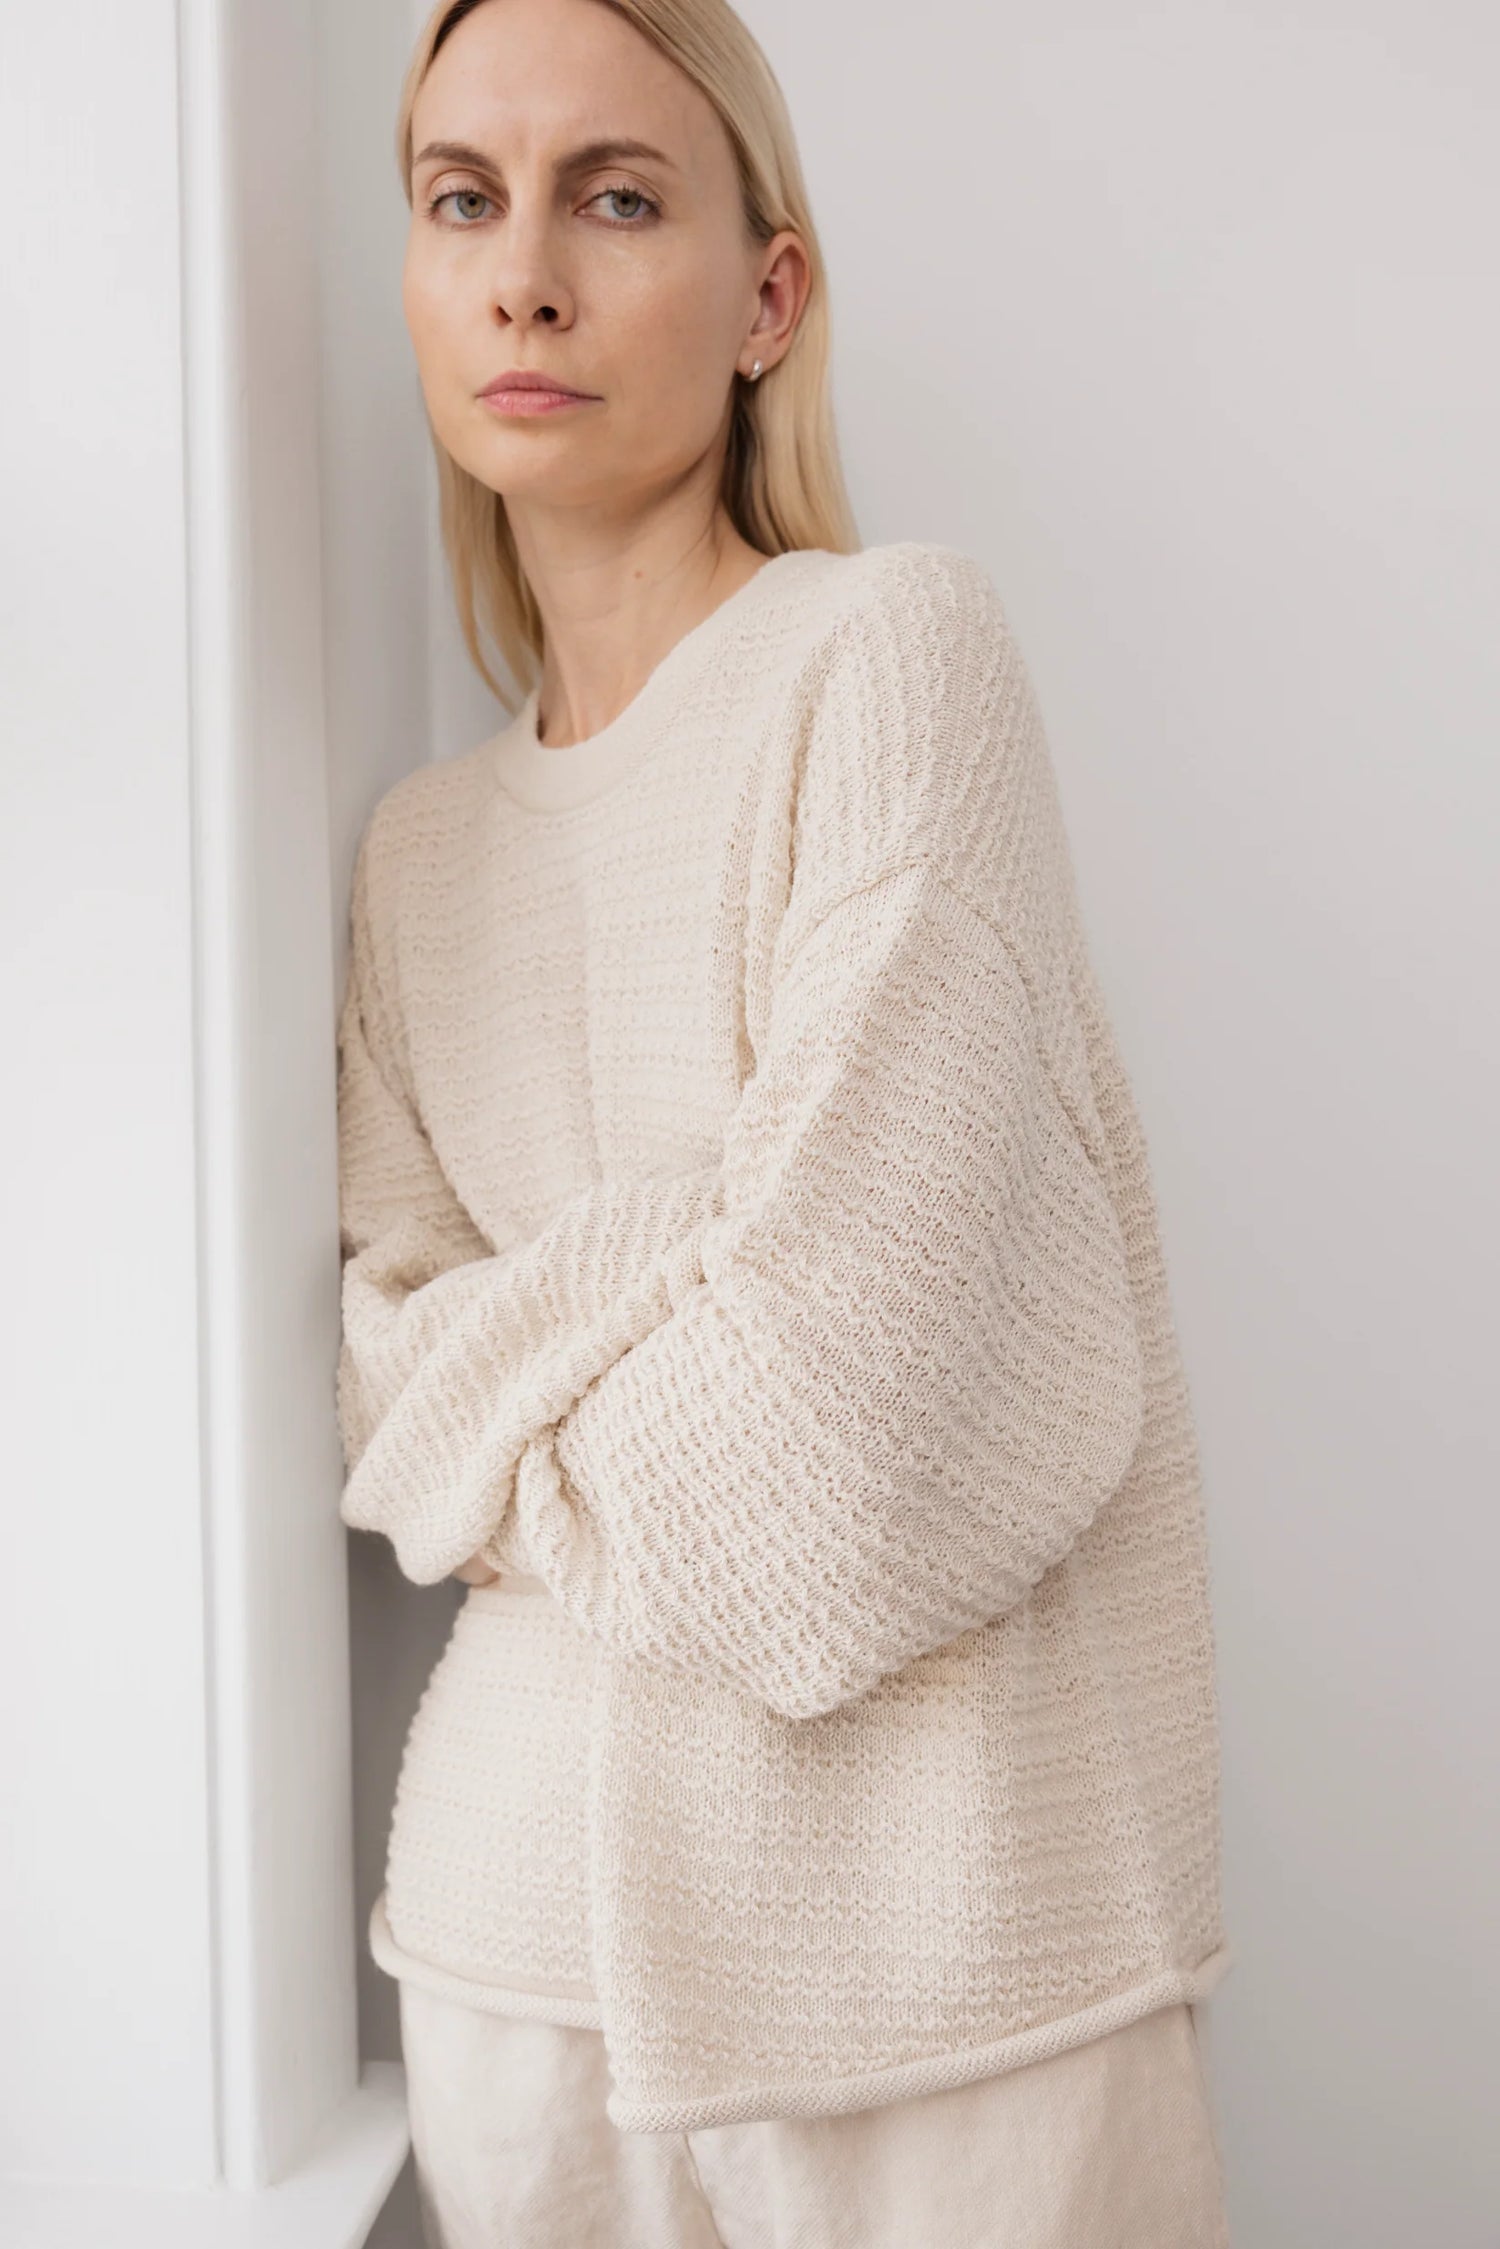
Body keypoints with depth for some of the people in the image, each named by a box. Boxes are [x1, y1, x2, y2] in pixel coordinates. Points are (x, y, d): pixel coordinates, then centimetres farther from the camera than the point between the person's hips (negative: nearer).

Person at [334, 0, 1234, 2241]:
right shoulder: (419, 843, 8)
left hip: (922, 1881, -5)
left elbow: (840, 1354, -18)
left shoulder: (896, 648, -11)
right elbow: (389, 1337, 4)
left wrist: (499, 1422, -3)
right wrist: (645, 1478, -12)